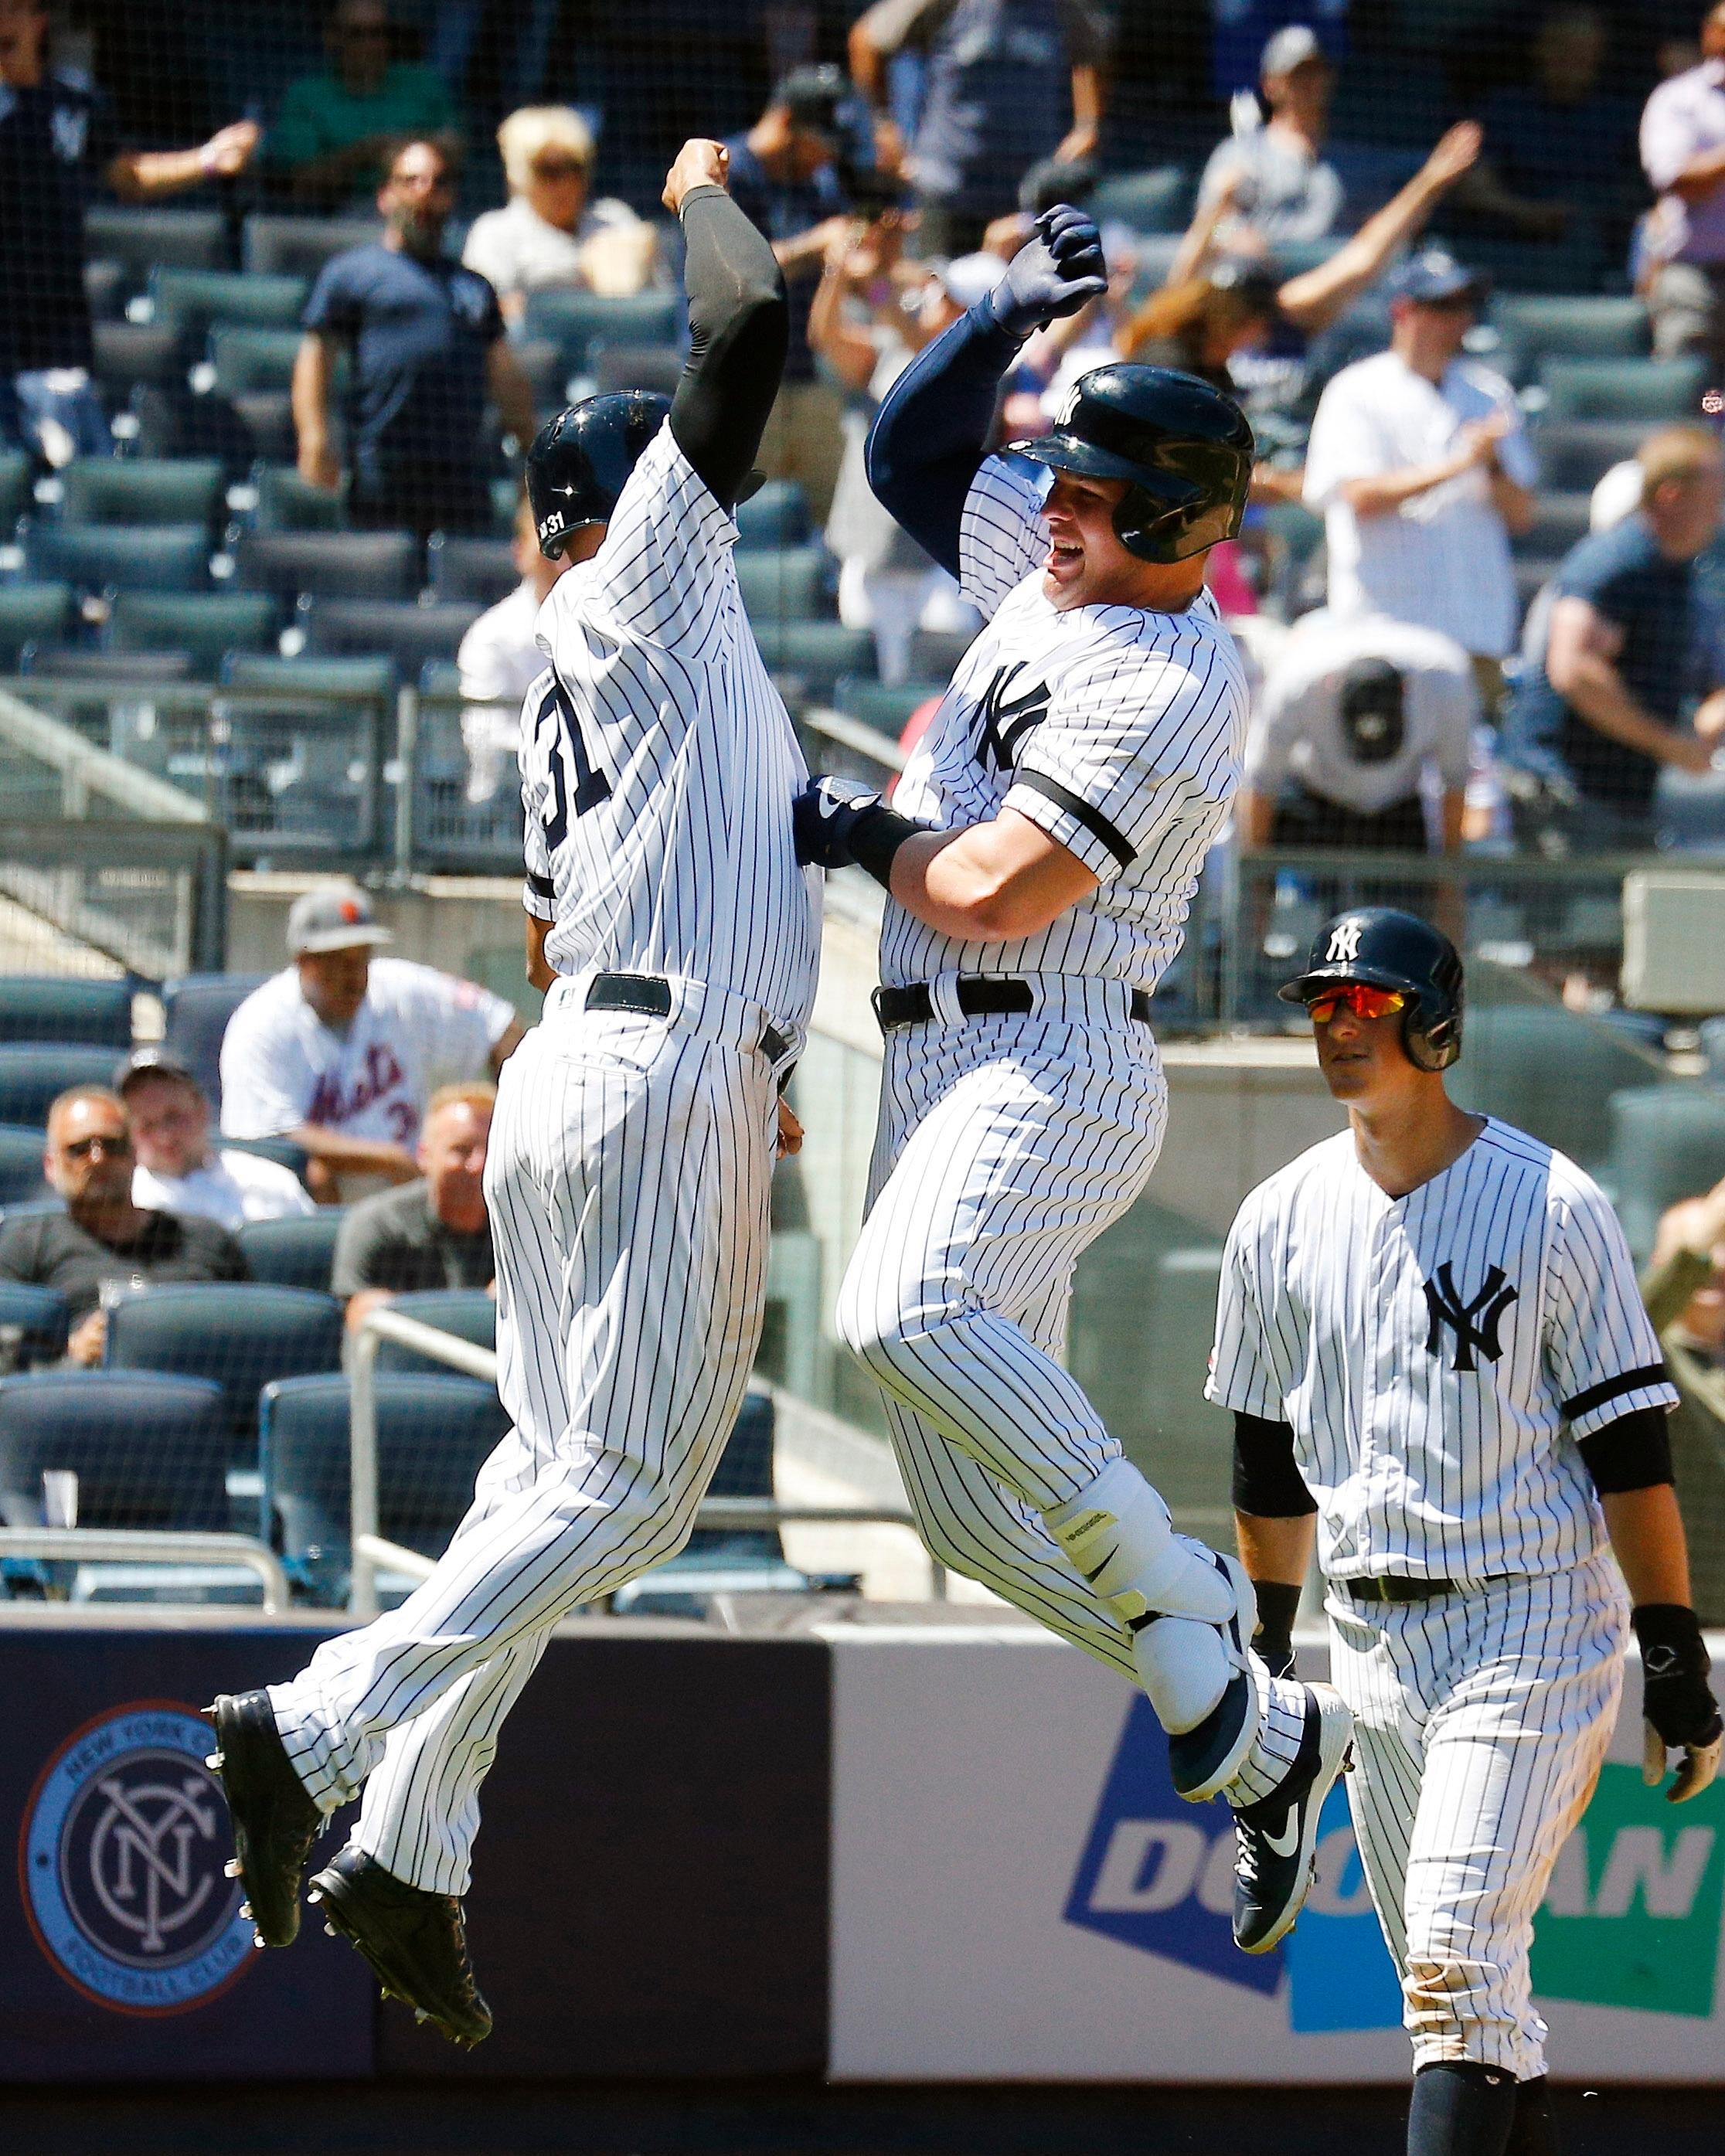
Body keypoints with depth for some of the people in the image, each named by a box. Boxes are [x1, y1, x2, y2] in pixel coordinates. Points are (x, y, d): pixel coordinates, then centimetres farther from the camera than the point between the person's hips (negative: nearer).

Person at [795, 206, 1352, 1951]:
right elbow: (912, 447, 22)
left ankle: (1178, 1603, -28)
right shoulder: (1054, 573, 13)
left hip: (1049, 1067, -10)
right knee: (972, 1500, 5)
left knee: (910, 1314, -36)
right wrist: (1010, 316, 8)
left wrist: (867, 835, -3)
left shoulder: (1166, 687, -15)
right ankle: (1262, 1736, 10)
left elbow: (990, 894, -21)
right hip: (941, 1070, 10)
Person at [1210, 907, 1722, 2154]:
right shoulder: (1283, 1222, 7)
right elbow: (1271, 1460, 18)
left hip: (1535, 1621, -6)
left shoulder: (1552, 1208, -7)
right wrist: (1261, 1652, 19)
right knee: (1447, 1977, 8)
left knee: (1459, 1956, -17)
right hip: (1375, 1637, 6)